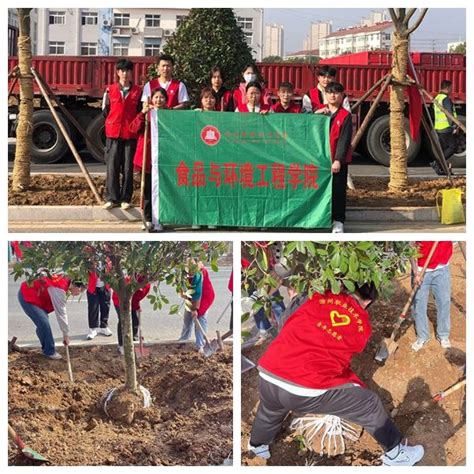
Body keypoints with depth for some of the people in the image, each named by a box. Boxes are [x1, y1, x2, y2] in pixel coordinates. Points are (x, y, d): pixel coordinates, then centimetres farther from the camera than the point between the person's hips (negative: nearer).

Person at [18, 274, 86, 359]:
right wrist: (66, 334, -16)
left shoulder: (65, 280, 0)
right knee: (44, 323, -12)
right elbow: (60, 313, -24)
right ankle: (50, 352, 1)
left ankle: (46, 349, 25)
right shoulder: (59, 289, -28)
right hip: (26, 297, -10)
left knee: (43, 323, 13)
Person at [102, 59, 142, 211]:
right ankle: (112, 198, 3)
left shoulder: (138, 91, 6)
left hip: (130, 134, 0)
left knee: (128, 167, 2)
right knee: (112, 167, -2)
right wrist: (113, 122, 6)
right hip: (113, 133, 0)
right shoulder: (110, 90, 7)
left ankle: (125, 199, 8)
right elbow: (105, 111, 13)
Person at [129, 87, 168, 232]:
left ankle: (158, 220, 1)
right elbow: (134, 128, -6)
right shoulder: (146, 113, 10)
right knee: (148, 189, 6)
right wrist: (143, 113, -16)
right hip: (146, 156, 2)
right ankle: (148, 219, 14)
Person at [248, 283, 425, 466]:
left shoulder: (315, 297, 6)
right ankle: (396, 454, 31)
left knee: (270, 409, 40)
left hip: (267, 377, 4)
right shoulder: (363, 327, 6)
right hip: (306, 392, -4)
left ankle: (257, 445, 66)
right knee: (370, 405, 17)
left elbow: (286, 319, 19)